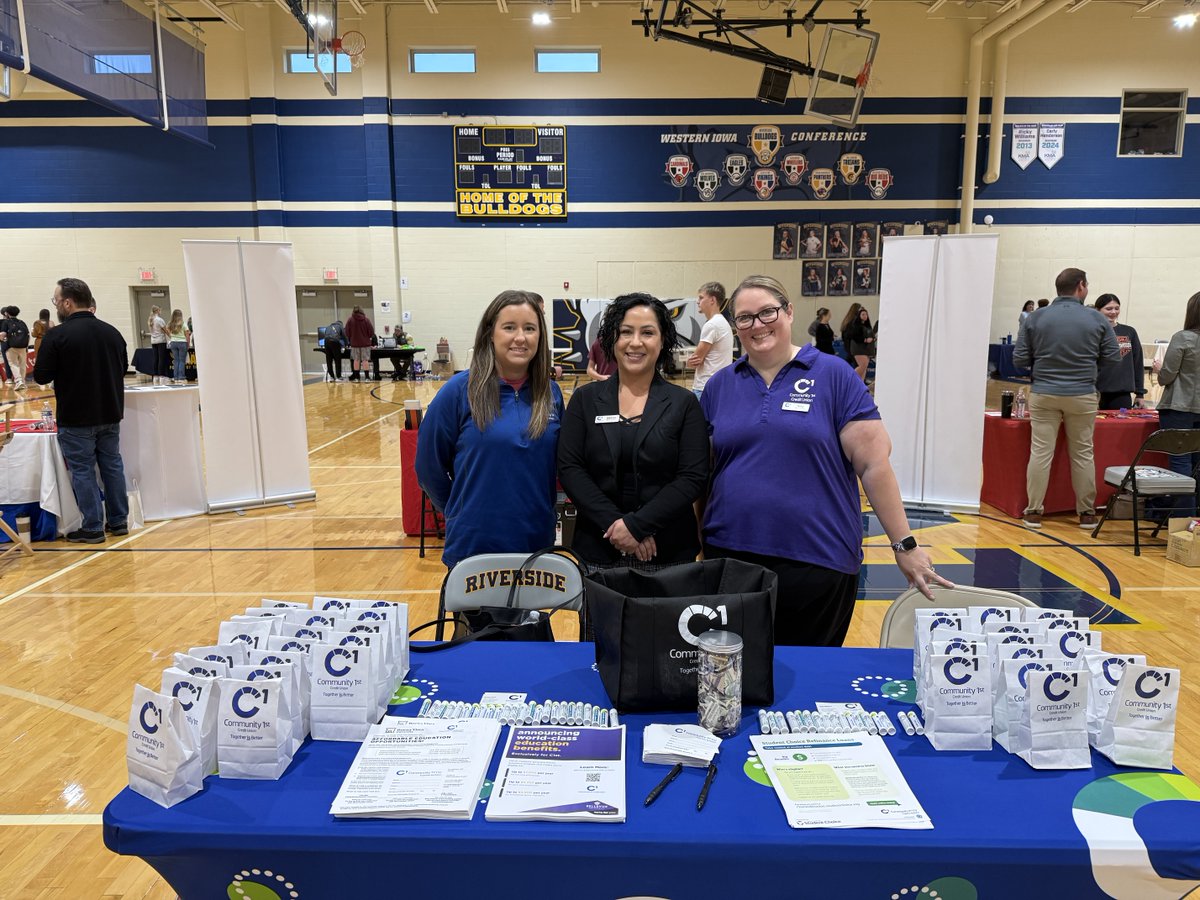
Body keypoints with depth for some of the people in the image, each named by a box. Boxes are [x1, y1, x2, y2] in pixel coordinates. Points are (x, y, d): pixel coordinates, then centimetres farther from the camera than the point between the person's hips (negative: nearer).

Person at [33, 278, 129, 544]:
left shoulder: (57, 335, -15)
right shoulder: (112, 332, 2)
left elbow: (41, 376, -10)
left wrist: (64, 370, 8)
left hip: (76, 419, -5)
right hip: (110, 413, 5)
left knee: (82, 470, 3)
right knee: (112, 466, 13)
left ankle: (93, 527, 7)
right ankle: (119, 521, 20)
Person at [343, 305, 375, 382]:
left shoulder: (350, 320, -2)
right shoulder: (366, 320, -6)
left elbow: (347, 332, 2)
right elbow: (371, 332, -4)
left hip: (354, 343, 1)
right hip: (365, 343, -1)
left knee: (356, 360, 8)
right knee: (365, 360, -1)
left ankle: (356, 377, 8)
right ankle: (367, 377, -4)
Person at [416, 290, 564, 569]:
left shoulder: (551, 393, 1)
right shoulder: (459, 390, -10)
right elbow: (429, 466, -2)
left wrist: (537, 510, 8)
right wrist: (467, 511, 5)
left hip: (538, 543, 3)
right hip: (473, 546, -3)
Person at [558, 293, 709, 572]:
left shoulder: (684, 403, 1)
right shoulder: (585, 399, 5)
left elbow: (693, 477, -6)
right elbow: (569, 468, -3)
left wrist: (636, 525, -16)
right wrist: (613, 522, -15)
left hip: (668, 550, -1)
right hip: (596, 548, 1)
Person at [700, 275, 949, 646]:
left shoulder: (834, 376, -3)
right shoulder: (720, 385, 6)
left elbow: (874, 464, -4)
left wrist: (905, 545, -5)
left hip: (818, 559, -2)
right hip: (729, 555, 3)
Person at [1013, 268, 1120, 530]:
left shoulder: (1036, 317, -2)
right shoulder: (1097, 319, -3)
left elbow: (1019, 359, -1)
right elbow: (1113, 359, 1)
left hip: (1043, 394, 0)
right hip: (1082, 395, 0)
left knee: (1041, 452, 2)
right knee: (1082, 454, 9)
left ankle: (1033, 511, 4)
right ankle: (1086, 513, 18)